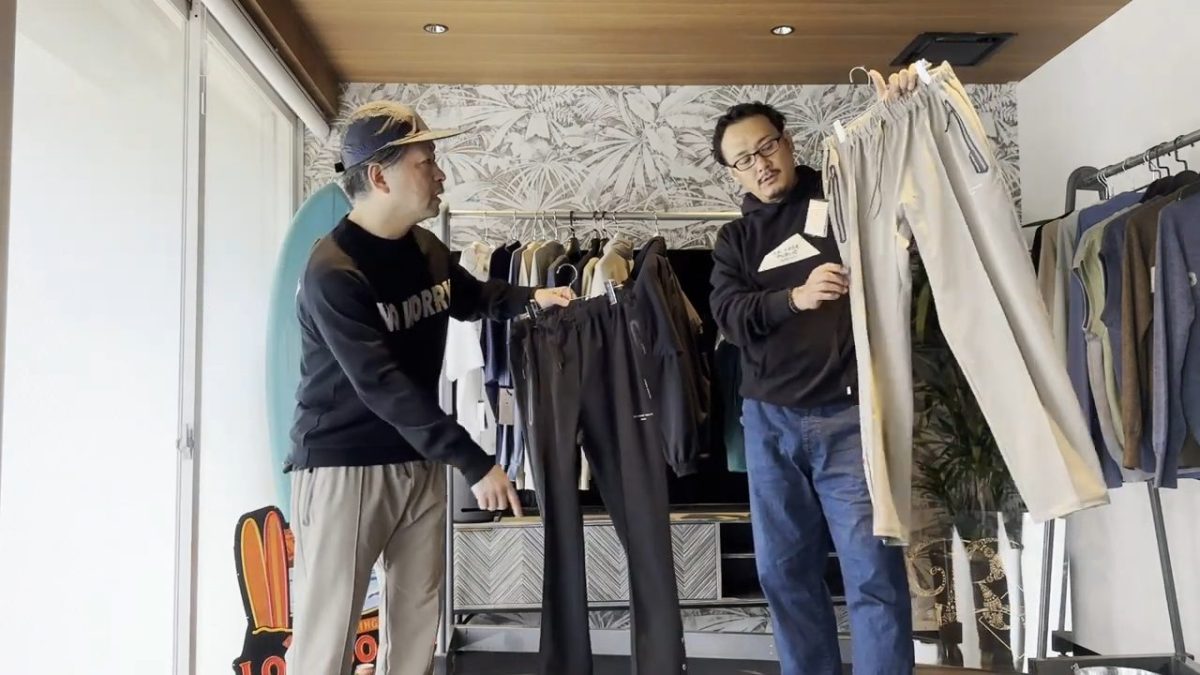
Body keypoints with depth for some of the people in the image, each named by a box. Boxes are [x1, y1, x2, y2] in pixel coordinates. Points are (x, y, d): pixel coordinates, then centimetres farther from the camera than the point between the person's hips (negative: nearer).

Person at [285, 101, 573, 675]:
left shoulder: (426, 249, 4)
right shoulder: (333, 273, -20)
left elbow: (470, 297, 26)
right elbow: (385, 386, -26)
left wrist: (529, 298, 7)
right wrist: (473, 462, -28)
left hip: (419, 463, 8)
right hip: (343, 467, -7)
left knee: (417, 626, 15)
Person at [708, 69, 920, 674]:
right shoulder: (736, 239, 14)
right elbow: (729, 315, -2)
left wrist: (900, 113, -21)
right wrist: (795, 297, -21)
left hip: (849, 415, -4)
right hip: (769, 421, 4)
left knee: (873, 570, -4)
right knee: (785, 570, 11)